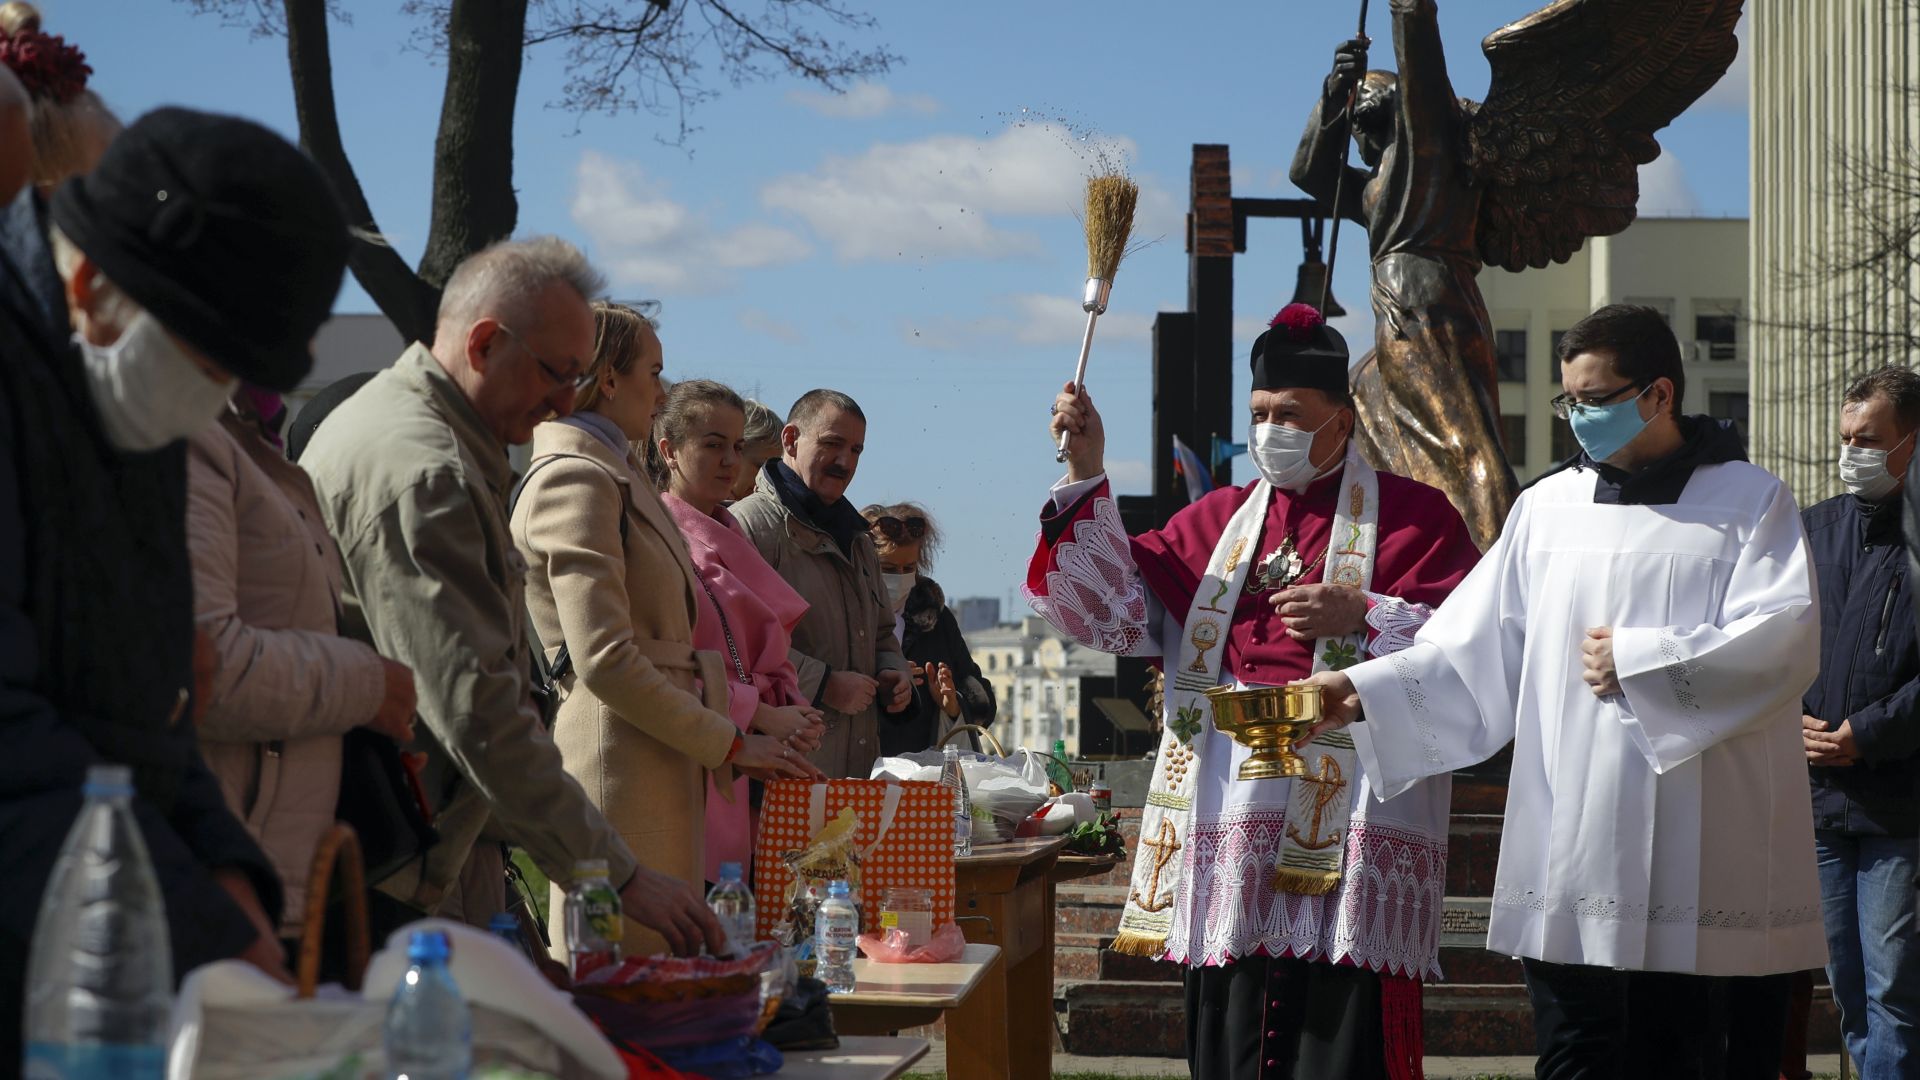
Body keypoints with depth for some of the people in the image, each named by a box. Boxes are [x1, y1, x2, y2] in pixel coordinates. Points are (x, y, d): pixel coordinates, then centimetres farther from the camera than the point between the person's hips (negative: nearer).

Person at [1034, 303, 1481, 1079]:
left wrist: (1362, 616, -13)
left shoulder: (1413, 514, 6)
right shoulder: (1219, 520, 17)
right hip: (1233, 803, 4)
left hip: (1351, 807, -4)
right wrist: (1086, 475, 0)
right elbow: (1118, 605, 8)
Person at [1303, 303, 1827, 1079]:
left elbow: (1786, 640, -8)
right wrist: (1366, 690, -3)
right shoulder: (1547, 506, 14)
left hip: (1707, 863, -2)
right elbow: (1473, 648, 10)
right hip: (1570, 865, 3)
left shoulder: (1749, 503, 6)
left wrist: (1638, 662, -9)